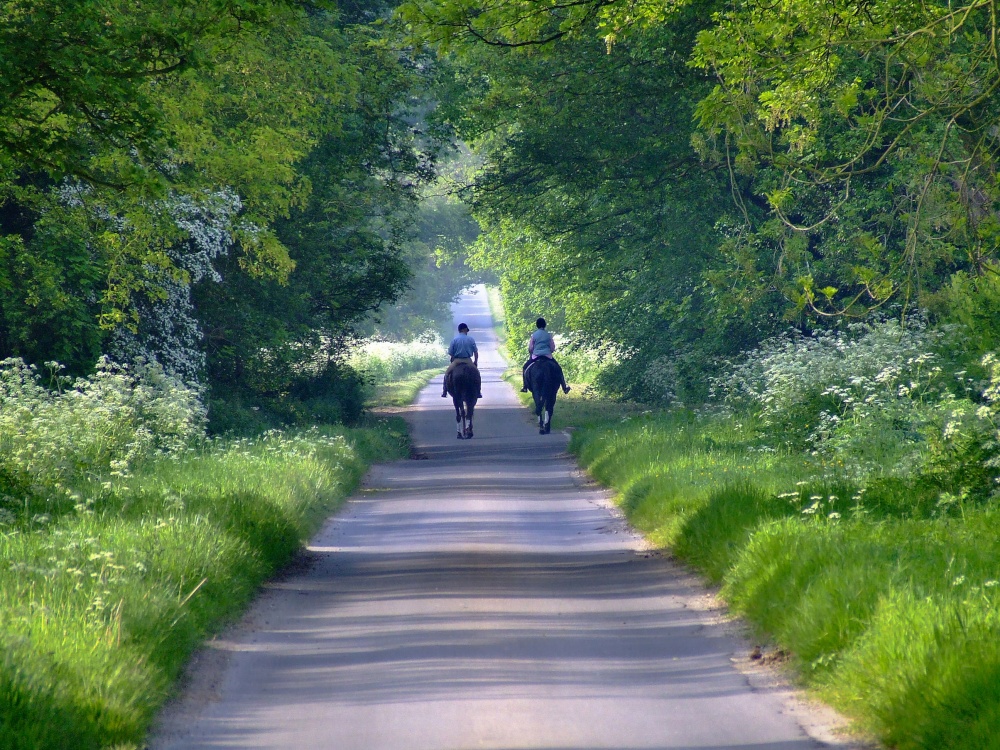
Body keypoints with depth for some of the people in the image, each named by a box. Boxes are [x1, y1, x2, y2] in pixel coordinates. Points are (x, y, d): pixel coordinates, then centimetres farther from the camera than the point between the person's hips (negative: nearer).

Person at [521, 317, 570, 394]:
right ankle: (564, 387, 12)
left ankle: (525, 387, 12)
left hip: (536, 356, -1)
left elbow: (530, 348, -2)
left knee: (524, 368, 20)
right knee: (559, 369, 16)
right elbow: (553, 348, 2)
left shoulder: (534, 335, -2)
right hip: (548, 356, 1)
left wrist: (530, 355, 17)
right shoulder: (548, 335, 1)